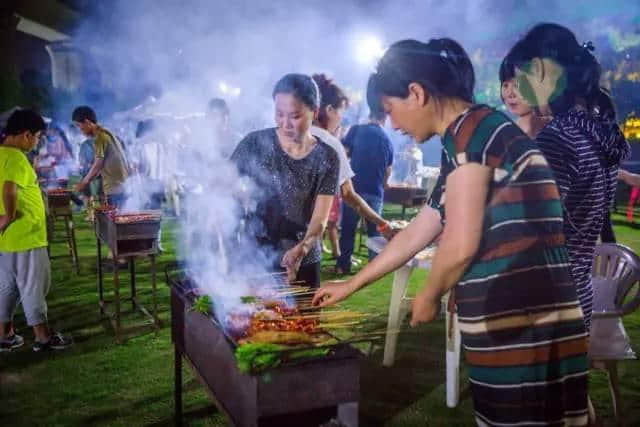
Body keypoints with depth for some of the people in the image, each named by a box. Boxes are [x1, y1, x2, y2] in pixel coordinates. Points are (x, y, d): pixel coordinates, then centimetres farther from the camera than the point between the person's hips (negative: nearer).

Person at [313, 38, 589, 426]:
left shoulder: (471, 129, -10)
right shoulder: (478, 135, 20)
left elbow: (461, 246, -17)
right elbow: (415, 234, 26)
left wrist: (429, 297, 4)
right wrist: (351, 286, 32)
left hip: (518, 324, -9)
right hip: (518, 321, 9)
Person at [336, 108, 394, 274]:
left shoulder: (357, 130, 1)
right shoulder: (387, 140, 10)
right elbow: (388, 171, 16)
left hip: (355, 187, -2)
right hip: (376, 191, 2)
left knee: (348, 228, 7)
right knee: (375, 230, 11)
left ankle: (343, 265, 10)